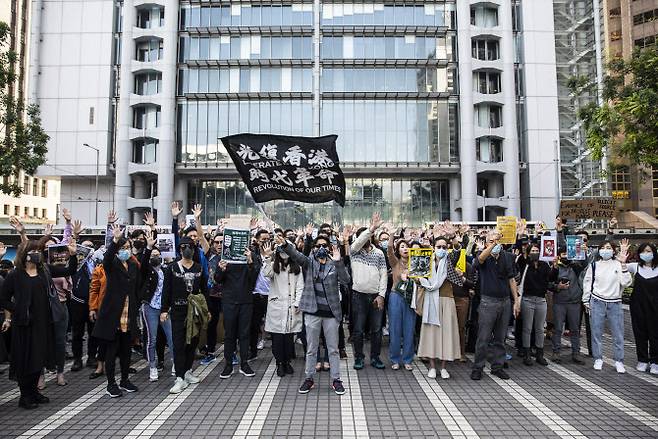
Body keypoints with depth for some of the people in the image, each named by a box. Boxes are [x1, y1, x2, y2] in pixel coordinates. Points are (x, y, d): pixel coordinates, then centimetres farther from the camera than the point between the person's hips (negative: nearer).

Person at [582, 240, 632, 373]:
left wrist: (623, 265, -16)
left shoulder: (618, 264, 3)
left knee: (618, 334, 3)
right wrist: (586, 302, 6)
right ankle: (598, 359, 17)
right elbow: (587, 283, 9)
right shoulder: (594, 265, 5)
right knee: (596, 333, 5)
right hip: (597, 302, 0)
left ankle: (618, 361, 16)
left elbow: (626, 282, -7)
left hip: (615, 303, 0)